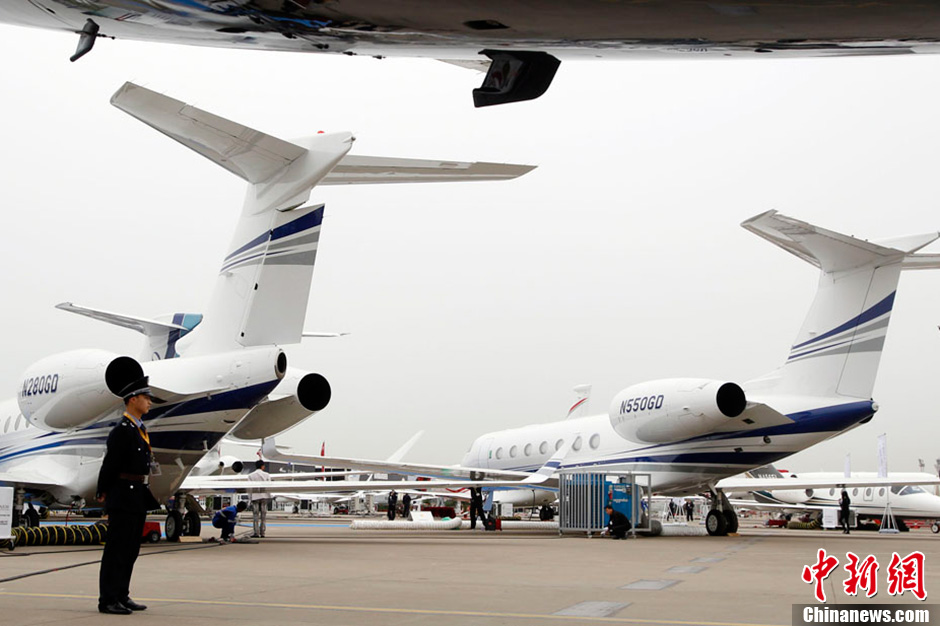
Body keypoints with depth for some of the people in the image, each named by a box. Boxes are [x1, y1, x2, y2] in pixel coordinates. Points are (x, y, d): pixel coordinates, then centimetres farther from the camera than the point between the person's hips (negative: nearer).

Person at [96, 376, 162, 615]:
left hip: (139, 497, 9)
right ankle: (108, 600, -1)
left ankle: (121, 596, 20)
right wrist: (103, 493, -8)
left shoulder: (140, 428, 15)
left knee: (130, 549, 13)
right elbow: (110, 463, -14)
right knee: (117, 548, -5)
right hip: (123, 497, -9)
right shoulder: (122, 430, -15)